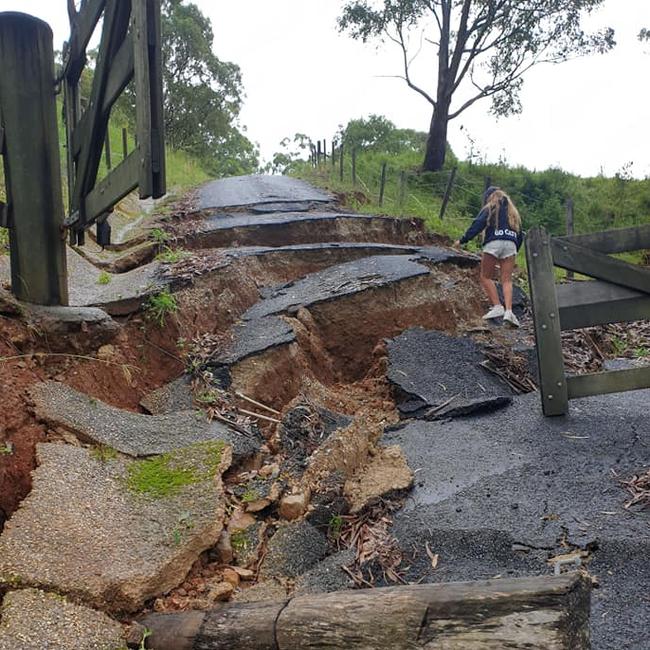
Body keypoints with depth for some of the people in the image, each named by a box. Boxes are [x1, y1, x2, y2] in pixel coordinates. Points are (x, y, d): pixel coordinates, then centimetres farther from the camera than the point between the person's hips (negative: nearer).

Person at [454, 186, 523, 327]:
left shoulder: (489, 208, 11)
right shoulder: (513, 212, 28)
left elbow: (478, 225, -4)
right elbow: (520, 235, 26)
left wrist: (462, 240, -5)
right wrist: (515, 250, 33)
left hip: (493, 243, -4)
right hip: (510, 244, 5)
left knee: (486, 277, 3)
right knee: (507, 280, -1)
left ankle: (497, 307, -9)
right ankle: (508, 311, -16)